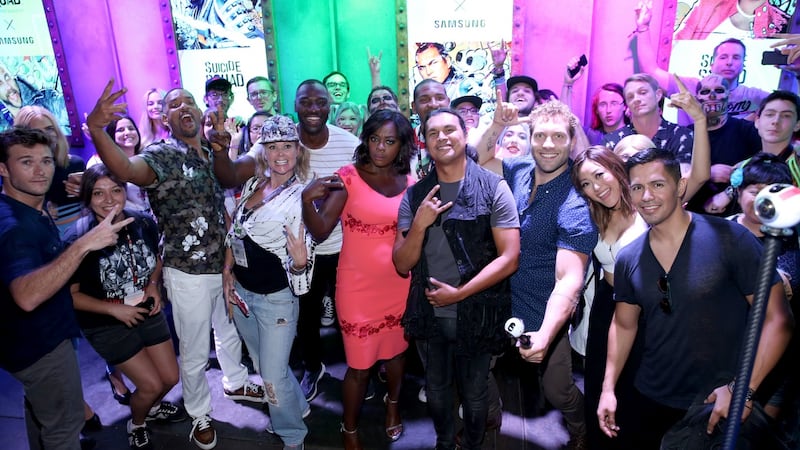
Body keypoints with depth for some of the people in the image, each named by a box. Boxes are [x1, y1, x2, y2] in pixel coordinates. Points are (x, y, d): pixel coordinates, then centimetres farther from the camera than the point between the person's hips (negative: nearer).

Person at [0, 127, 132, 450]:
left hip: (33, 337, 10)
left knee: (40, 408, 29)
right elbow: (28, 296, -45)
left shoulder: (33, 208, 2)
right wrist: (84, 244, -48)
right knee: (64, 424, 8)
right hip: (40, 343, -10)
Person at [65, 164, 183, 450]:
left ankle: (153, 407, 47)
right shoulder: (78, 239, -24)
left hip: (148, 312, 5)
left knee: (171, 378, 12)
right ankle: (136, 425, 33)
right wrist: (114, 309, -20)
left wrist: (153, 284, -8)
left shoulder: (144, 223, -11)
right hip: (106, 325, -4)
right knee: (151, 384, -2)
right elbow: (70, 294, -14)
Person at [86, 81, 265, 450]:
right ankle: (200, 415, 35)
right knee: (195, 353, 11)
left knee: (230, 332, 27)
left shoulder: (211, 153, 4)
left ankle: (235, 383, 53)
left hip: (224, 266, 7)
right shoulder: (162, 155, -17)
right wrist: (95, 128, -58)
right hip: (189, 274, -6)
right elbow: (126, 169, -42)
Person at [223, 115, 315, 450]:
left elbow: (301, 256, -17)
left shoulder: (303, 195, -17)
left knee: (273, 377, 2)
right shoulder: (252, 185, 1)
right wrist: (227, 273, 6)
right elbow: (234, 232, 11)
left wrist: (300, 260, -39)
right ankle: (296, 408, 48)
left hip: (276, 297, -6)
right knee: (262, 363, 23)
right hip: (241, 291, 7)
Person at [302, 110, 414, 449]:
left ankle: (393, 404, 53)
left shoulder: (409, 182, 1)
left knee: (396, 351, 23)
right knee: (359, 365, 7)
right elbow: (320, 231, -19)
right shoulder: (348, 177, -11)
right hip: (358, 287, -4)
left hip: (400, 285, 4)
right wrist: (307, 200, -34)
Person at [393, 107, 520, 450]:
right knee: (436, 391, 22)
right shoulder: (414, 195, -1)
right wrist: (419, 225, -19)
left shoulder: (493, 188, -10)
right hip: (430, 314, 3)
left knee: (473, 395, 17)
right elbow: (402, 265, -2)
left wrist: (460, 293, -17)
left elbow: (509, 258, -14)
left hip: (475, 314, -3)